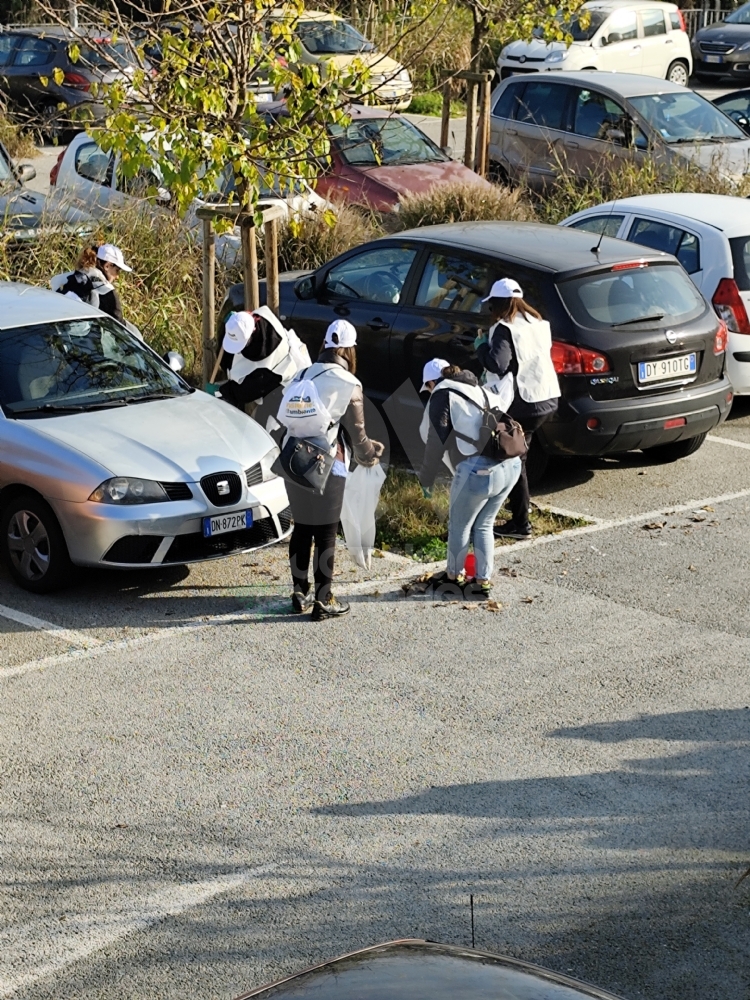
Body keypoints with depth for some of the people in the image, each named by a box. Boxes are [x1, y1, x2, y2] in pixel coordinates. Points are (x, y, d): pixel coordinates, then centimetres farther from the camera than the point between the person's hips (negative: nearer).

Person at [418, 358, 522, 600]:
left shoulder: (442, 395, 3)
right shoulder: (479, 390, 23)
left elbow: (436, 443, -2)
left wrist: (426, 480, 9)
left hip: (479, 470, -7)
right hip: (511, 465, 7)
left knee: (460, 526, 15)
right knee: (484, 526, 22)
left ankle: (454, 577, 29)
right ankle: (484, 580, 25)